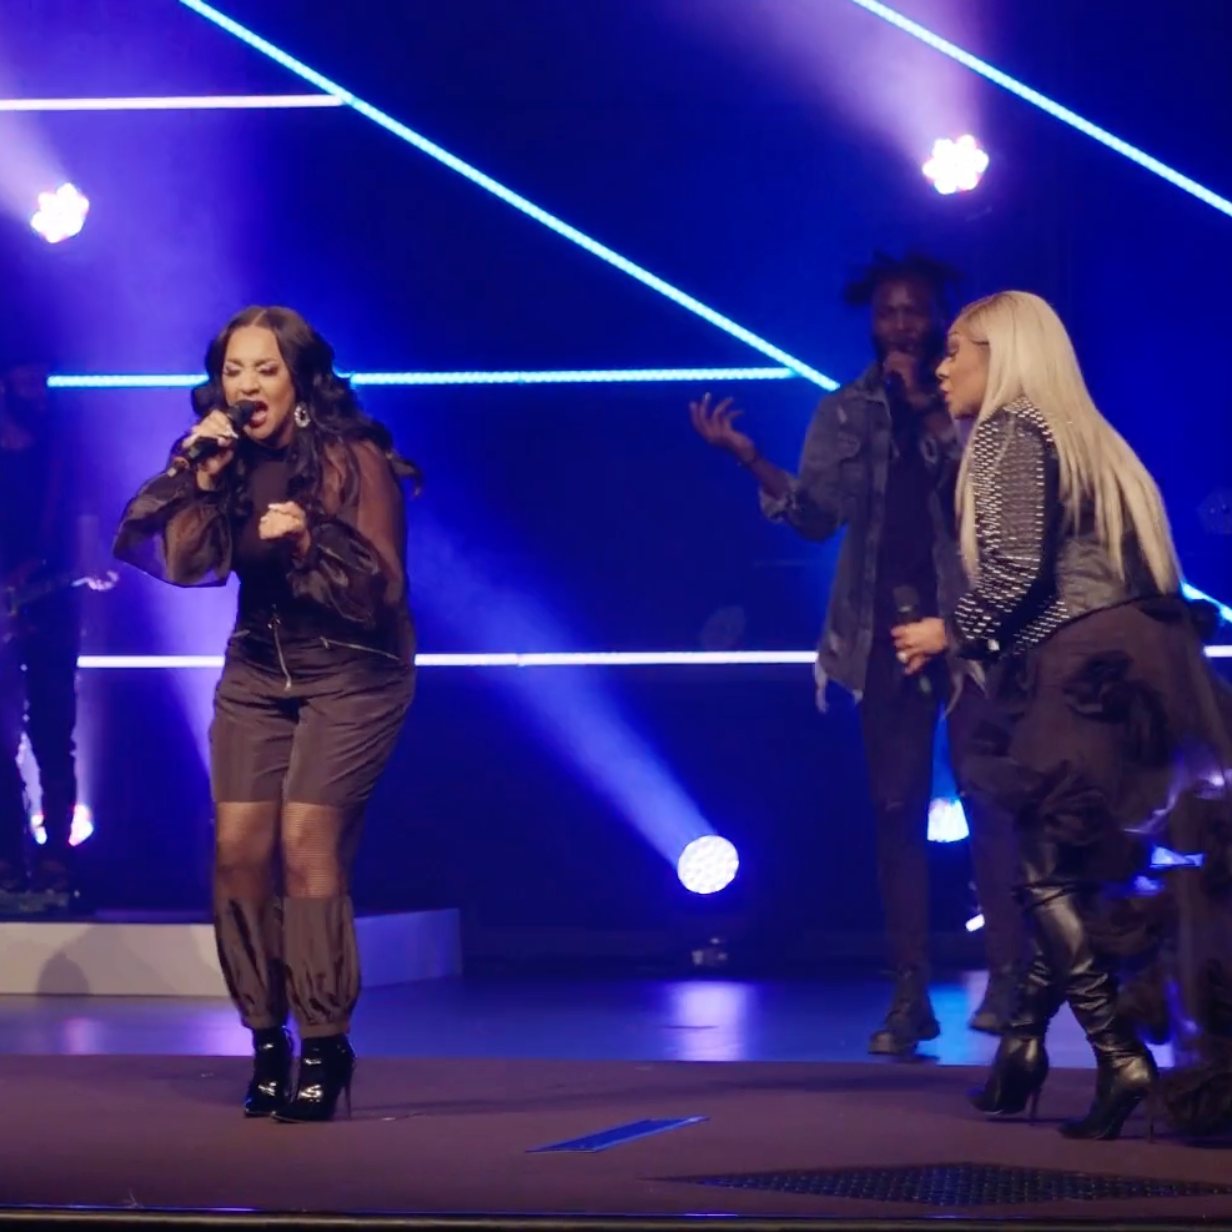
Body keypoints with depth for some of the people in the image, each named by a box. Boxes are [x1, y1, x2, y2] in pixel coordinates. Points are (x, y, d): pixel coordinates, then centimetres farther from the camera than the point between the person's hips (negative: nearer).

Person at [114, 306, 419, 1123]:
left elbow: (381, 590, -16)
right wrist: (202, 479, -21)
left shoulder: (355, 460, -15)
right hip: (259, 672, 5)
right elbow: (183, 567, -10)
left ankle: (325, 1046, -9)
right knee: (239, 845, -6)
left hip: (352, 674, -5)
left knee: (306, 839, -18)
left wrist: (309, 543, -32)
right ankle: (267, 1039, 7)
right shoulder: (226, 459, -1)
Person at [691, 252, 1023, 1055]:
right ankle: (911, 994, 8)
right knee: (897, 811, 4)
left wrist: (929, 411, -15)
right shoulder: (845, 412, 10)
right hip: (887, 627, 3)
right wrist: (749, 459, -15)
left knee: (988, 800, -9)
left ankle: (1007, 978, -4)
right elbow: (819, 514, -1)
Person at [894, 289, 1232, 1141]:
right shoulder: (1079, 434, 25)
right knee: (1082, 868, 10)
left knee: (1050, 866, -4)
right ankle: (1022, 1050, 16)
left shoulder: (1008, 431, -2)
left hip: (1086, 667, -9)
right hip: (1131, 660, 9)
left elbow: (1016, 566, -14)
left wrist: (952, 633, 0)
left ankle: (1122, 1061, -9)